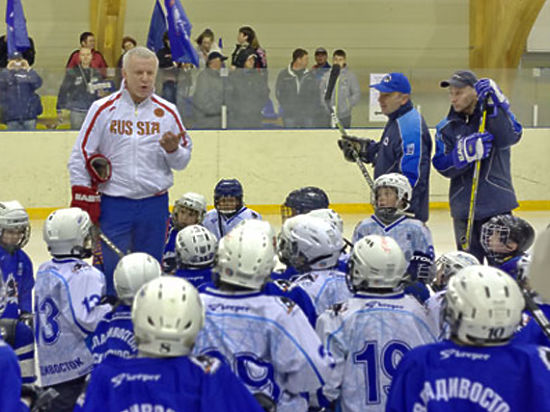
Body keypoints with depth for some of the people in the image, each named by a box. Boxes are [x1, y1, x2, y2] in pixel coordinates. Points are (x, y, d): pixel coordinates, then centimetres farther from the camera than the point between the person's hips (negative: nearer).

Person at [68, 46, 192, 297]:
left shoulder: (167, 112, 5)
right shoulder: (103, 109, -1)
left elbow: (183, 161, 10)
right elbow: (80, 156, 2)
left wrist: (173, 149, -12)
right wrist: (84, 200, -2)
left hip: (154, 204, 2)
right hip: (112, 204, -2)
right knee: (110, 268, 0)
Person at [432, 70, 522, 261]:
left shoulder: (495, 115, 1)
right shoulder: (446, 128, 6)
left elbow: (510, 137, -19)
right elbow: (443, 166, -5)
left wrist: (495, 102, -26)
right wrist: (466, 151, -24)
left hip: (498, 204, -2)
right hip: (464, 207, 2)